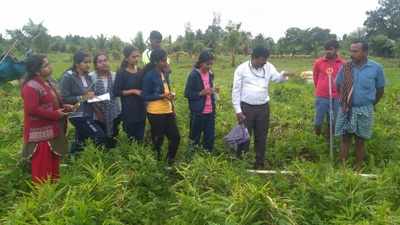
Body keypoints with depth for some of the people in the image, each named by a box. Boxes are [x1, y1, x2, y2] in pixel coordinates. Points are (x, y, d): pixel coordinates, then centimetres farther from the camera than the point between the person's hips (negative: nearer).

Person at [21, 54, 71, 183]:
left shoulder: (49, 82, 10)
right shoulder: (31, 86, -20)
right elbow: (32, 109, -26)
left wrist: (64, 107, 4)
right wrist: (55, 114, -22)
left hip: (53, 129, 10)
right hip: (40, 132, -10)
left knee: (53, 161, 21)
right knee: (42, 165, -2)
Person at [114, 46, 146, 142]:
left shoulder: (140, 71, 8)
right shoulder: (121, 72, -8)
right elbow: (116, 92, -11)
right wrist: (133, 91, -16)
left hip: (141, 107, 5)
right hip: (128, 109, -5)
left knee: (140, 136, 10)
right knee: (131, 137, 1)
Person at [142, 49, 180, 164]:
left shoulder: (165, 73, 9)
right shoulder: (149, 76, -13)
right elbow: (145, 96, -14)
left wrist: (171, 95, 4)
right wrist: (162, 96, -21)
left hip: (168, 111, 7)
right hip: (156, 113, -7)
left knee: (175, 137, 7)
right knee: (158, 139, 6)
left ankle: (170, 160, 25)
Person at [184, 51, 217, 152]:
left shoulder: (210, 74, 8)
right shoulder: (193, 75, -11)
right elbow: (187, 94, -9)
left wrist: (212, 91, 2)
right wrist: (201, 93, -20)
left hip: (210, 111, 6)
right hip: (198, 112, -5)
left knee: (210, 137, 9)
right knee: (195, 136, 9)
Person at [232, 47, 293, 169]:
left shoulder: (268, 67, 3)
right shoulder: (242, 68, -8)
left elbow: (277, 78, -6)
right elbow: (236, 90, -7)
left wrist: (284, 75, -31)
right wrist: (238, 110, -10)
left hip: (263, 107, 4)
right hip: (246, 107, -3)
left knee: (261, 137, 13)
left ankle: (259, 164, 26)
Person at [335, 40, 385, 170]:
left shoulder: (376, 68, -9)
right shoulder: (345, 67, -5)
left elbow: (380, 90, 2)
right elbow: (339, 86, 9)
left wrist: (370, 105, 10)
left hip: (364, 111, -1)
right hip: (346, 109, 1)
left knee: (360, 141, 10)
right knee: (345, 139, 7)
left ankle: (358, 169, 22)